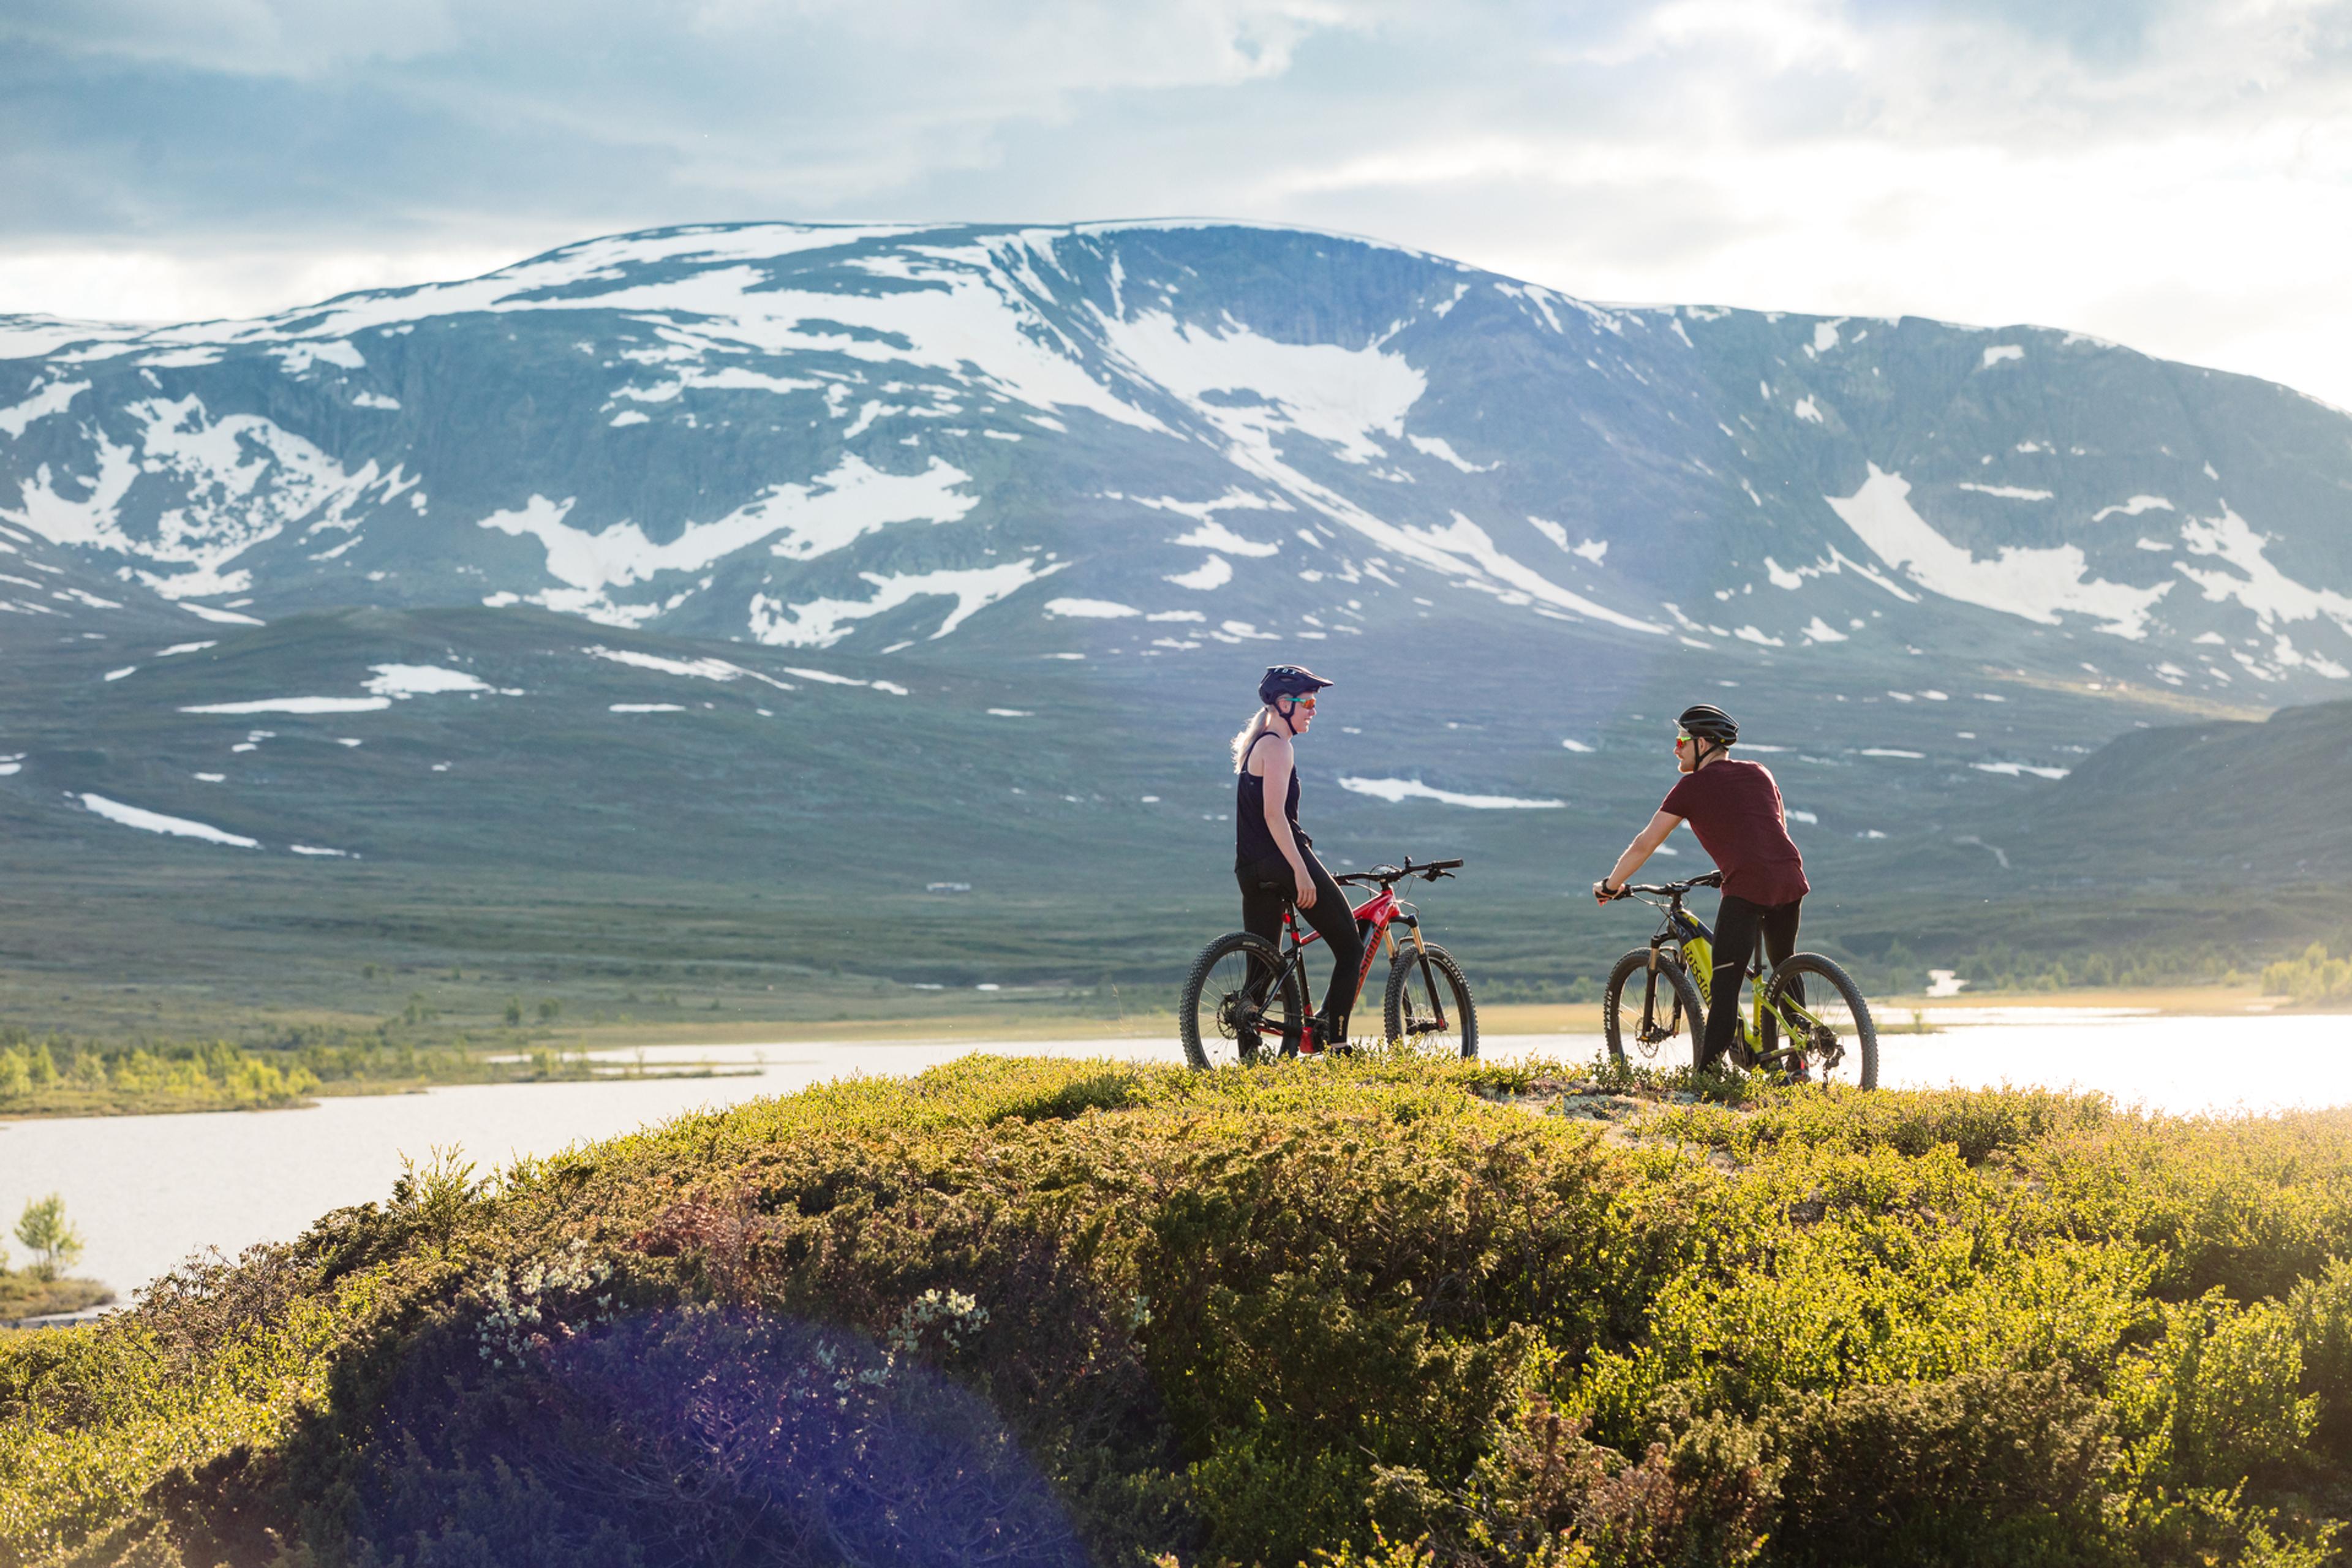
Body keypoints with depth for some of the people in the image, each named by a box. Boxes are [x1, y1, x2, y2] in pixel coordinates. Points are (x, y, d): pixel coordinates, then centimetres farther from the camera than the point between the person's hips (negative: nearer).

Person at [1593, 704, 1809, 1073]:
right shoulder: (1760, 774, 21)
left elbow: (1645, 844, 7)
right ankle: (1800, 1065, 29)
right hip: (1790, 878, 6)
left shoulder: (1693, 786, 6)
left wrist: (1610, 886, 20)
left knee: (1724, 985, -5)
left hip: (1747, 887, -6)